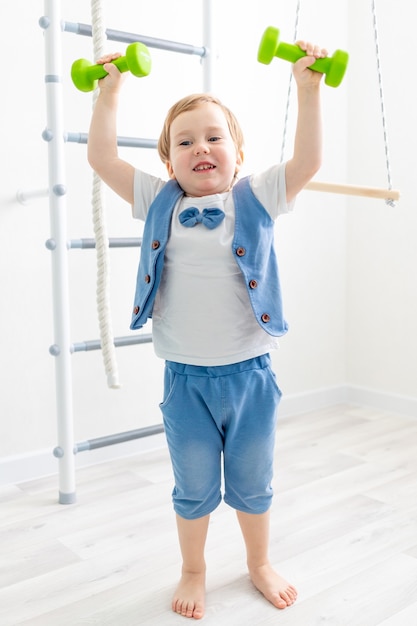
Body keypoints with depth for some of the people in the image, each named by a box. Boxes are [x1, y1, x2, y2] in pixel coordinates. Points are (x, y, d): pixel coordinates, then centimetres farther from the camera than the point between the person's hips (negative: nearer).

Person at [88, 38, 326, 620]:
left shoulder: (255, 198, -3)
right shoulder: (159, 203, 0)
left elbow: (307, 160, -13)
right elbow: (102, 157, -1)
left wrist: (308, 89, -19)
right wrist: (109, 92, -3)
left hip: (250, 374, 0)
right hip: (185, 379, 1)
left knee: (252, 484, 18)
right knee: (194, 489, 17)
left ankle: (260, 563, 43)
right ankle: (193, 571, 41)